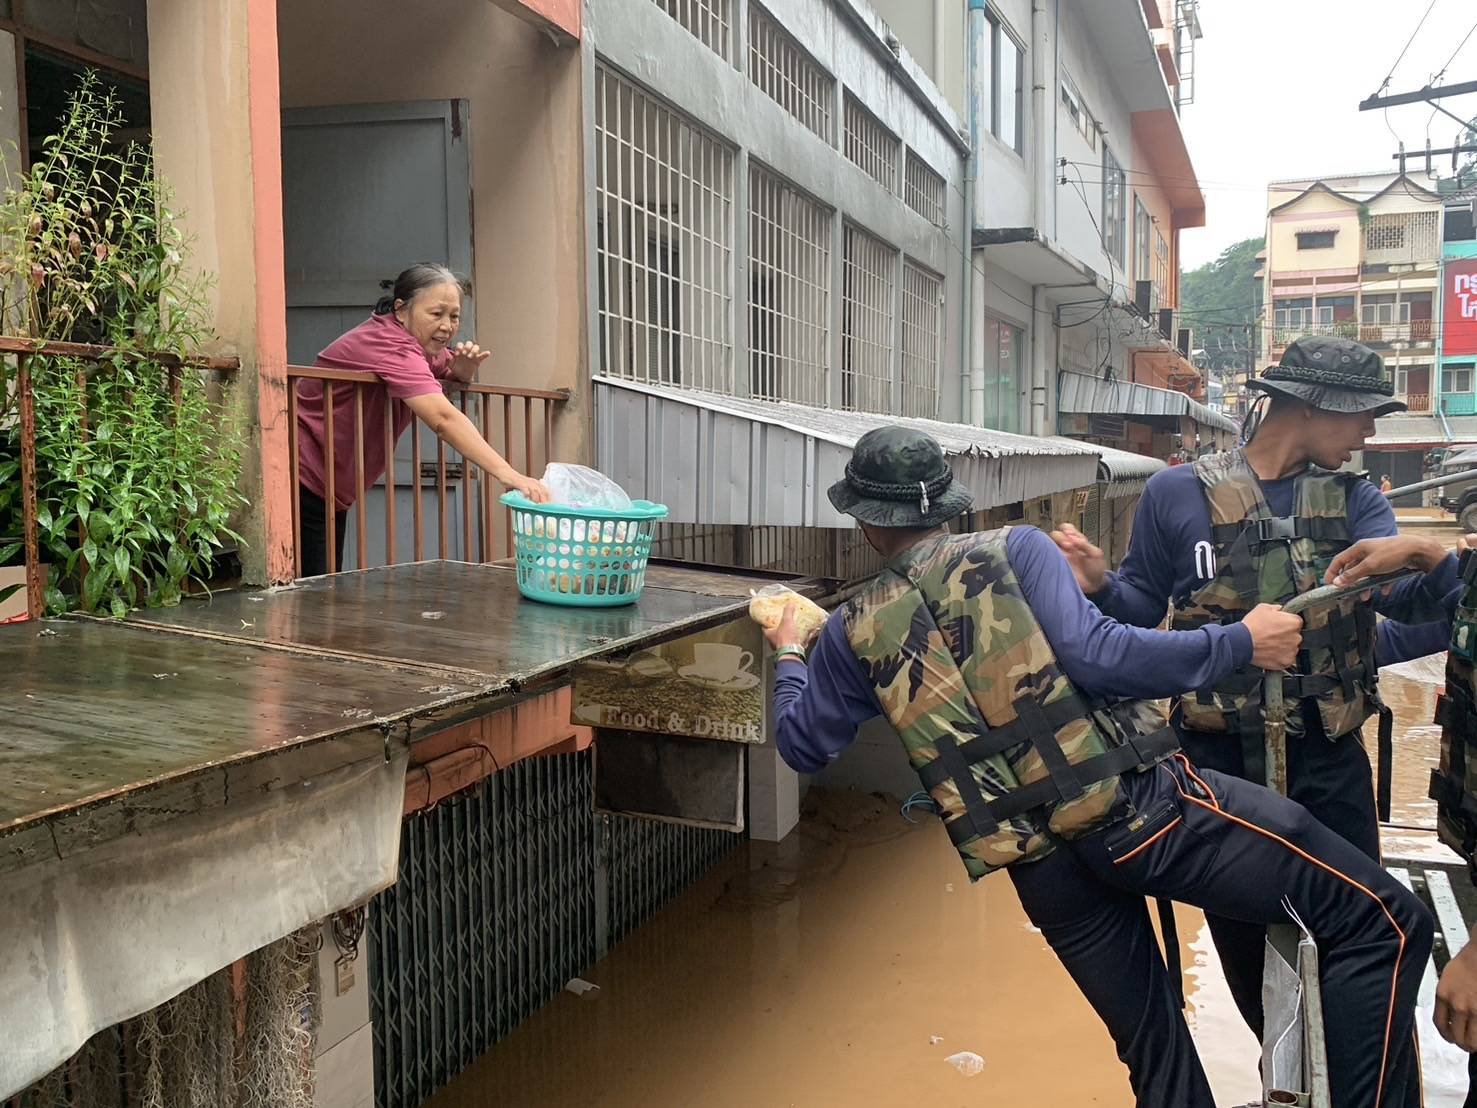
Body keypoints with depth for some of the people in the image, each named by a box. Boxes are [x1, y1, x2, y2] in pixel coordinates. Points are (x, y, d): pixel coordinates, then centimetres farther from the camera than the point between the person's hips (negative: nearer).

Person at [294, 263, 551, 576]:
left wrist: (461, 371, -7)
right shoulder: (391, 347, -26)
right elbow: (444, 418, -39)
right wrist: (509, 476, -48)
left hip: (329, 491, 10)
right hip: (301, 479, -10)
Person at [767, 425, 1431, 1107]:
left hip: (1042, 870, 4)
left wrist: (789, 656, 40)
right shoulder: (1013, 551, 1)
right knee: (1384, 919, 4)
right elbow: (1094, 654, -14)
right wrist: (1240, 643, -4)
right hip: (1137, 804, -4)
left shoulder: (854, 631, 10)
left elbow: (801, 745, 21)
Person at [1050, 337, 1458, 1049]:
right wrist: (1099, 585, -19)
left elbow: (1412, 604, -11)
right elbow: (1144, 609, 2)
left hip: (1330, 758, 2)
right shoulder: (1178, 494, -5)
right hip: (1221, 757, -2)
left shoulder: (1356, 502, 4)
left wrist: (1425, 556, -34)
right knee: (1241, 936, 14)